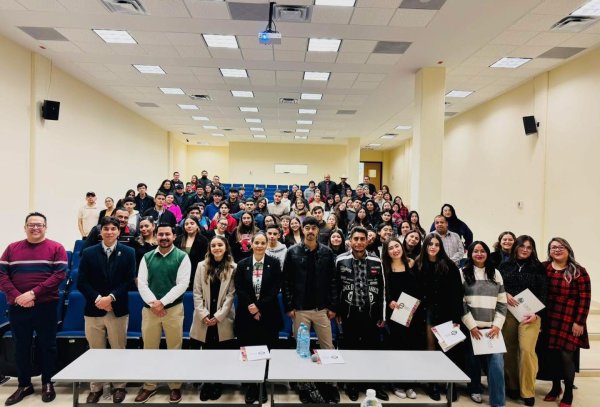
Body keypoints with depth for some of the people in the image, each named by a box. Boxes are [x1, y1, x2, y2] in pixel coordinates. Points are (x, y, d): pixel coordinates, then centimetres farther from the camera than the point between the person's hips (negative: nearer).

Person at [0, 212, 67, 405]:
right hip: (17, 306, 3)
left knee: (46, 345, 6)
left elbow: (59, 274, -10)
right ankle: (24, 384, 28)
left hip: (46, 305, -3)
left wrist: (33, 293, -16)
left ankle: (47, 383, 22)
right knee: (21, 346, 13)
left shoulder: (56, 248, -1)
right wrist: (17, 296, -12)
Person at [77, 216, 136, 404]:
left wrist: (111, 297, -16)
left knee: (119, 351, 9)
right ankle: (95, 388, 26)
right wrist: (98, 299, -13)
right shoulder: (88, 253, 3)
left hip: (118, 309, -1)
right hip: (94, 309, 1)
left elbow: (129, 280, -5)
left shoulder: (128, 252, 0)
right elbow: (81, 282, -1)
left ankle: (119, 386, 24)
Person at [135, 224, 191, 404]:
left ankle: (175, 386, 21)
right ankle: (149, 386, 27)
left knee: (174, 349, 6)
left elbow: (182, 284, -9)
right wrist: (153, 303, -13)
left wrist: (162, 302, -15)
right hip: (149, 309, 3)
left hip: (174, 308, -2)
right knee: (149, 349, 11)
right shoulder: (147, 257, 7)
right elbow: (141, 283, 0)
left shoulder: (182, 257, -2)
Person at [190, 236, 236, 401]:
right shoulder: (202, 266, 4)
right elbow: (197, 293, 1)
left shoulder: (233, 268, -2)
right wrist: (203, 315, -8)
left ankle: (217, 384, 25)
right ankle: (206, 383, 25)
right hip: (203, 319, 1)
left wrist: (218, 316, -9)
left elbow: (231, 295, -4)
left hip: (223, 319, -1)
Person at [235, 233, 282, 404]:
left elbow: (275, 289, -5)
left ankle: (262, 388, 20)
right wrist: (251, 307, -12)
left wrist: (259, 307, -12)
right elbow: (239, 289, -1)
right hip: (247, 314, 1)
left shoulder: (274, 263, 1)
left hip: (268, 314, -1)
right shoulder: (242, 264, 4)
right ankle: (251, 388, 21)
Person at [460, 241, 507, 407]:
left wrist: (497, 325, -3)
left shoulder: (495, 274, 11)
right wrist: (471, 326, -9)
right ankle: (475, 389, 30)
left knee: (497, 363, -7)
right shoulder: (463, 273, 0)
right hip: (471, 326, -2)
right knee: (473, 360, 6)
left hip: (492, 327, 2)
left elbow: (502, 303, 8)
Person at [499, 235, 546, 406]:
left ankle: (528, 392, 3)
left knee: (526, 350, -11)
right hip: (508, 313, 2)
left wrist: (536, 313, -8)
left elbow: (543, 293, 2)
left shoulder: (538, 268, 6)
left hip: (530, 314, -1)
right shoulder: (505, 266, 8)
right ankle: (512, 386, 19)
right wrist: (505, 294, -11)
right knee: (509, 351, 4)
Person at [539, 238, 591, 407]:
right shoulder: (544, 268, 2)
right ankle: (555, 387, 31)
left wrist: (579, 322, -10)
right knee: (552, 354, 11)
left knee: (566, 356, -1)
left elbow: (585, 298, -7)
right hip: (549, 320, 3)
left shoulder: (578, 271, -5)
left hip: (569, 321, -3)